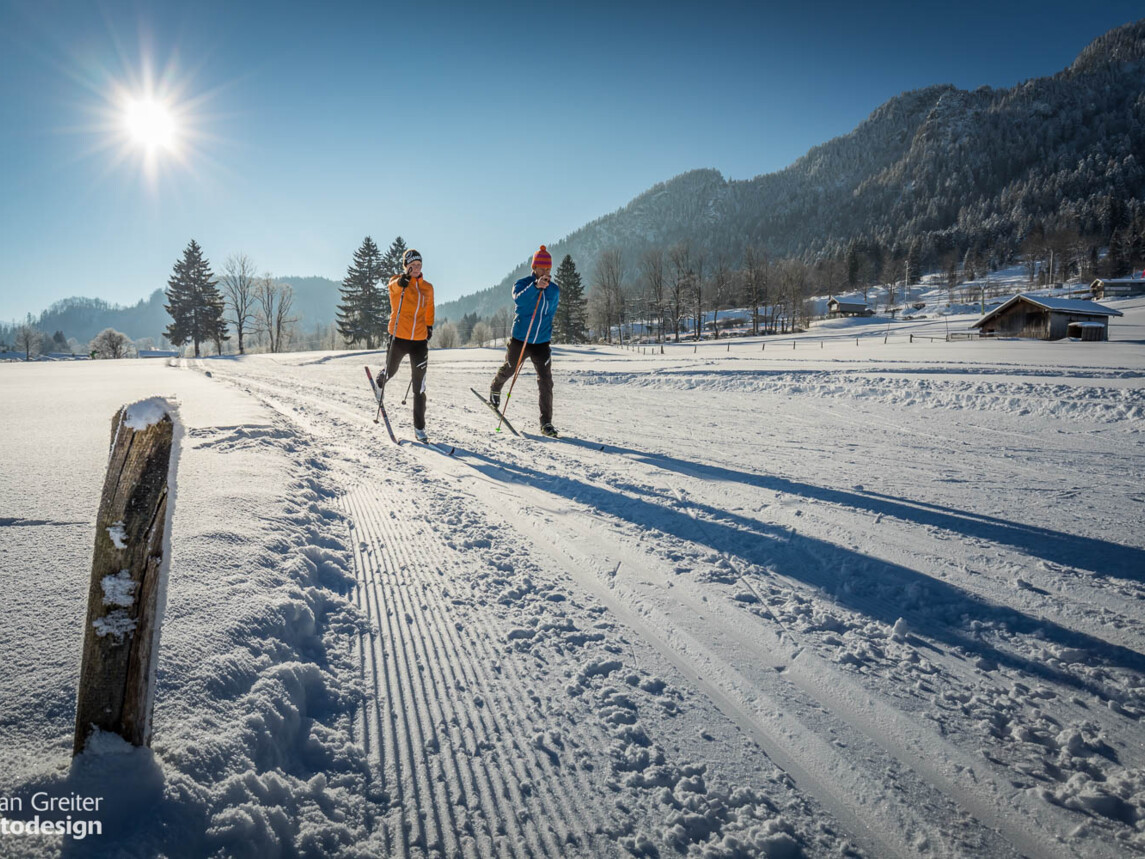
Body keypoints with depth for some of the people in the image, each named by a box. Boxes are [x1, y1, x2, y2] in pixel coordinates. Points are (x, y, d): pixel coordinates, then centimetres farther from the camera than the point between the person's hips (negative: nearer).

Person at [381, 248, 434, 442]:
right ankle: (381, 381, 59)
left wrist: (429, 326, 17)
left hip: (419, 341, 2)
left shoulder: (428, 287, 9)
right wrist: (402, 280, -51)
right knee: (390, 371, 19)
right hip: (399, 338, -2)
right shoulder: (397, 283, -4)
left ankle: (419, 428, 7)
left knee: (419, 388, 0)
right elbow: (394, 286, -31)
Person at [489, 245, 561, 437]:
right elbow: (518, 299, -32)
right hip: (519, 340, -2)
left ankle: (546, 422, -2)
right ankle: (495, 390, 53)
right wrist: (535, 286, -47)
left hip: (542, 344, 2)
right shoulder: (522, 284, -8)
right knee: (508, 370, 19)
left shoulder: (555, 290, 5)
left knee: (546, 382, -9)